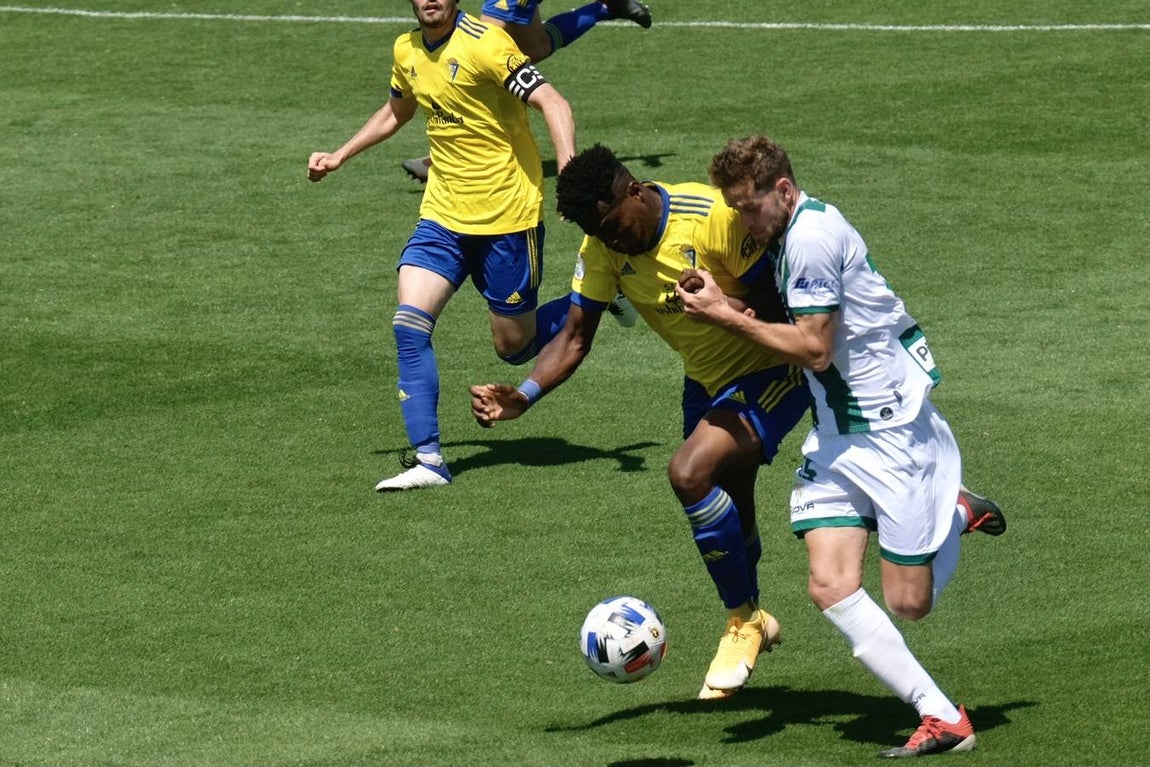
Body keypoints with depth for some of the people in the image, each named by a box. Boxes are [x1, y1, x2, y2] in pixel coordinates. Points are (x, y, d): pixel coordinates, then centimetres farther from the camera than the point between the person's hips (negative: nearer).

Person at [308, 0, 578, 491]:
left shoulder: (483, 42, -17)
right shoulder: (407, 51, 6)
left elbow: (551, 103, -22)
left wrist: (570, 175, -36)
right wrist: (339, 157, 28)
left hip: (507, 213, -6)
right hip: (443, 213, 6)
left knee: (513, 345, 4)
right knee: (409, 323, -12)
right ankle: (427, 460, -10)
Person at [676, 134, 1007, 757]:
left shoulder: (813, 236, -20)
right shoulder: (788, 233, 10)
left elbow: (815, 350, -20)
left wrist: (726, 317, -15)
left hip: (893, 428, -9)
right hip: (836, 436, 9)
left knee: (908, 603, -4)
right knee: (831, 587, -7)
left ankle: (957, 514, 25)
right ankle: (942, 718, -3)